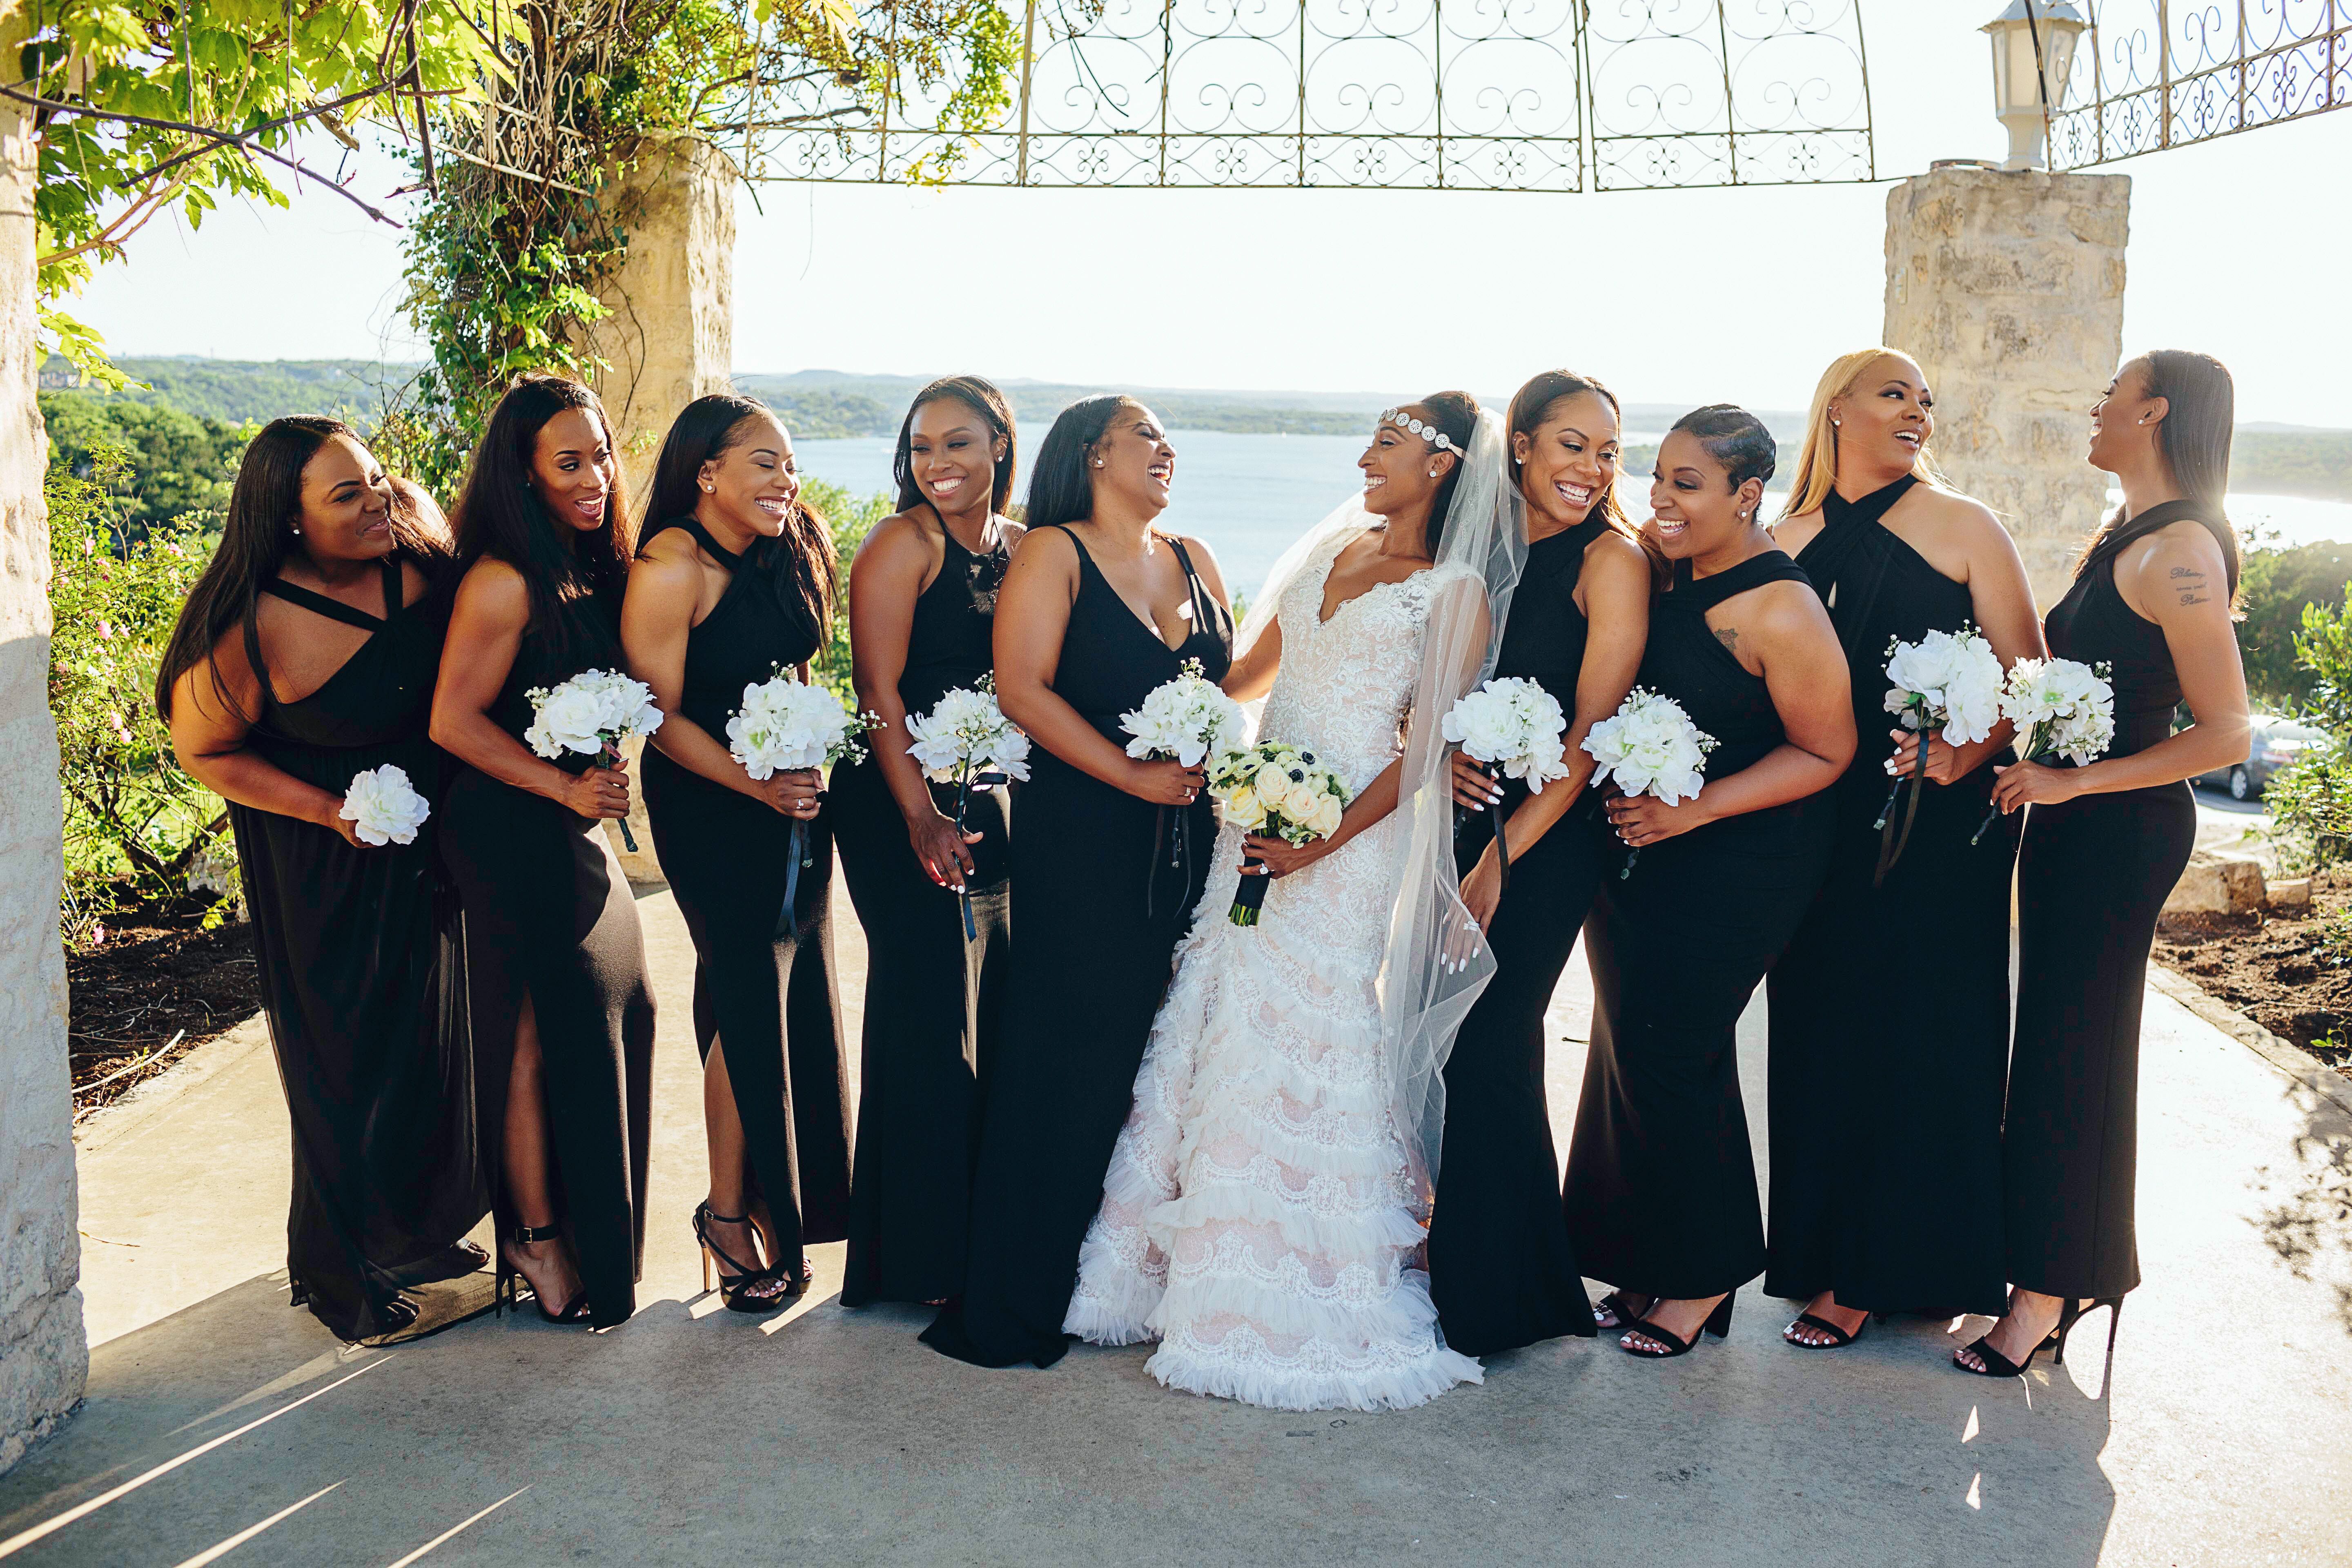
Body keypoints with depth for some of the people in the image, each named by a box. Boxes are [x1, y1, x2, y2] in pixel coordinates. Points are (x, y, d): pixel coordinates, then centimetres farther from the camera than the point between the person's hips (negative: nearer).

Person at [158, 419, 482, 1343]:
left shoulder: (412, 554, -13)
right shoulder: (255, 631, -28)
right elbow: (203, 752, -13)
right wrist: (332, 811, -20)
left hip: (430, 847, 6)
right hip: (323, 870, -6)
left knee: (431, 1032, 18)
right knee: (350, 1058, 6)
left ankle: (418, 1228, 39)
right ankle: (340, 1270, 27)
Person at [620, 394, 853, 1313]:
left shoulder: (787, 552, 5)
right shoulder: (672, 568, -17)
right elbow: (660, 717, -16)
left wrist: (813, 765, 5)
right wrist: (758, 784, -24)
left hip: (794, 800, 7)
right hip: (711, 813, -7)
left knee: (799, 995, 11)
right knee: (751, 1004, -3)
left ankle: (784, 1199, 26)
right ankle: (729, 1212, 13)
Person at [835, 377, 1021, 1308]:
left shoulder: (1021, 548, 10)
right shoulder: (903, 544, -8)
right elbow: (880, 690, -13)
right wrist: (921, 817, -21)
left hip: (994, 802, 6)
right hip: (903, 804, -6)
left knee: (993, 1000, 10)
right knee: (925, 1005, -3)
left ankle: (983, 1235, 23)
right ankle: (917, 1255, 9)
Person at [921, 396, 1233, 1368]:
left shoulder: (1191, 559, 17)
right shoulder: (1053, 554, -2)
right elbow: (1022, 687, -12)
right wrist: (1135, 775, -16)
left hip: (1188, 843, 6)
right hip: (1082, 841, -6)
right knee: (1072, 1056, -5)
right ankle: (1016, 1307, 5)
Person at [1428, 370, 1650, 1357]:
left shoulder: (1611, 561, -8)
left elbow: (1590, 733, -12)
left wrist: (1501, 857, -14)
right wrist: (1440, 751, -9)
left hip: (1546, 838, -5)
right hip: (1461, 820, 5)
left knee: (1489, 1046, -1)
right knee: (1442, 1037, 8)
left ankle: (1500, 1295, 17)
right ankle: (1455, 1267, 26)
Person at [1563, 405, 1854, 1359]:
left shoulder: (1781, 612, -17)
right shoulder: (1664, 573, 4)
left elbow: (1826, 752, -12)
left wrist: (1695, 808, -19)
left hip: (1737, 868, -7)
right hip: (1638, 852, 7)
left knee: (1671, 1053, -4)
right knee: (1633, 1046, 10)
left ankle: (1703, 1280, 15)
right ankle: (1650, 1267, 25)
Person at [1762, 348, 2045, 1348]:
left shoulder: (1961, 526, -1)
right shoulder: (1793, 538, 9)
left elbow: (2029, 676, -5)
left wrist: (1969, 750, -23)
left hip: (1941, 825, -3)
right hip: (1823, 825, 4)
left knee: (1917, 1034, 2)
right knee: (1819, 1031, 7)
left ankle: (1885, 1268, 16)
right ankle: (1830, 1253, 23)